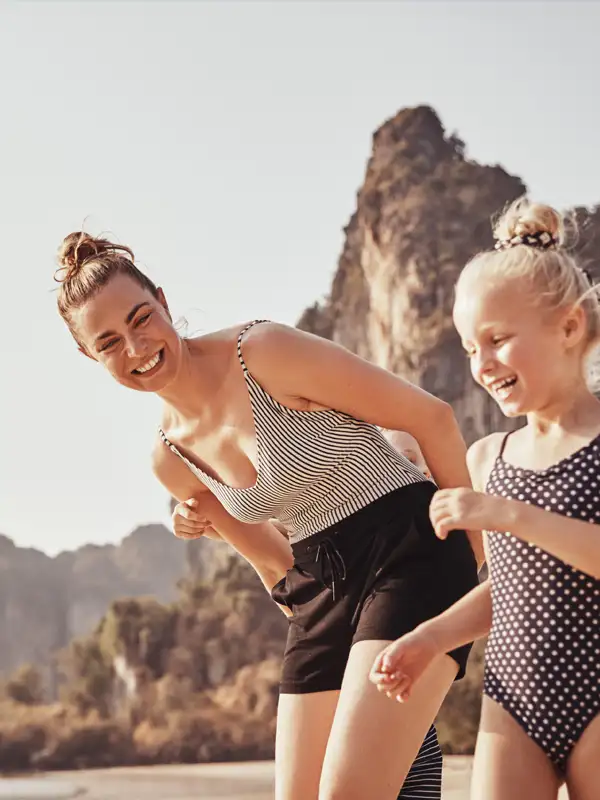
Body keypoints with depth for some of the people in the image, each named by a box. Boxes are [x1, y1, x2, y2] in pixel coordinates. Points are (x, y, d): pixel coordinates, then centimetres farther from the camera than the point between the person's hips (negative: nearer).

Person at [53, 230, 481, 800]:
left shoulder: (265, 353, -15)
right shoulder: (171, 459, 5)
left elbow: (431, 418, -9)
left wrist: (471, 538, -1)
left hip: (409, 555, -7)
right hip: (322, 592, 7)